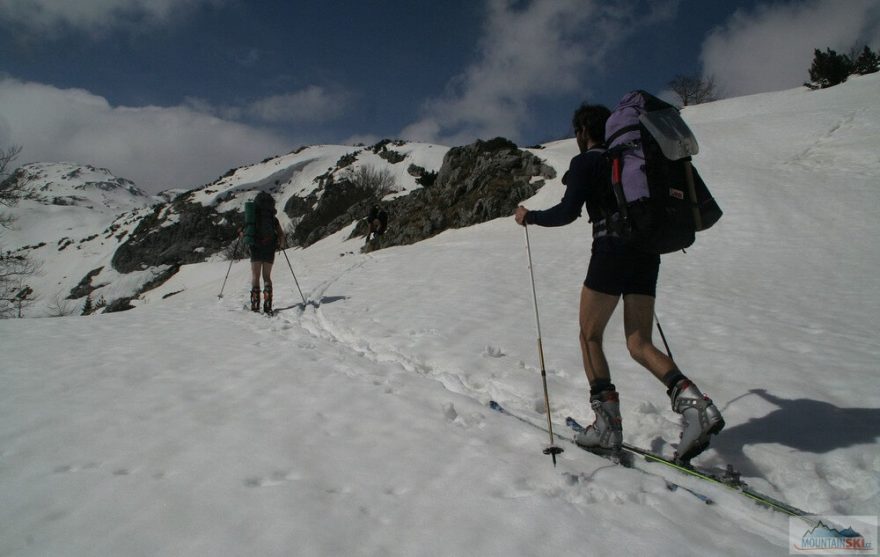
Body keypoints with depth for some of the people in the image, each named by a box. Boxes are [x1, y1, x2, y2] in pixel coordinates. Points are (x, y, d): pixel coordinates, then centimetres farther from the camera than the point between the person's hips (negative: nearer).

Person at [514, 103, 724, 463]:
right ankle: (694, 403, -16)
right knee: (639, 344, 6)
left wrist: (529, 217, 6)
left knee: (590, 336, 6)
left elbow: (567, 212, -9)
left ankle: (608, 424, 0)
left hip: (612, 250, -7)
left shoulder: (586, 162, 0)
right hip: (647, 253, 7)